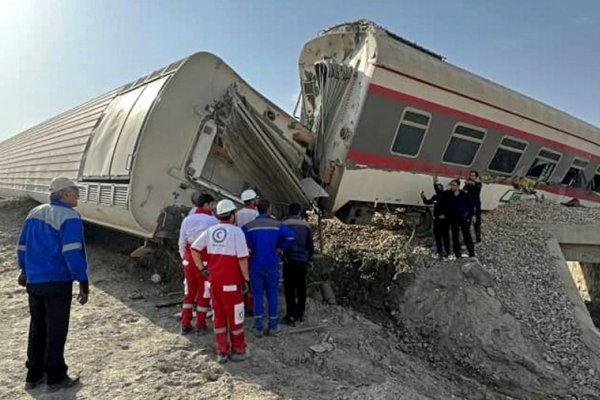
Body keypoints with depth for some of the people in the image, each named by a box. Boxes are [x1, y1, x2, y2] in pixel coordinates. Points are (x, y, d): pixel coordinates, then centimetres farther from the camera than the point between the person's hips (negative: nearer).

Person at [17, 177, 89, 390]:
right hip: (57, 282, -8)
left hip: (33, 281, 8)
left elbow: (22, 246, 18)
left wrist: (25, 271, 31)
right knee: (56, 330, 4)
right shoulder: (69, 217, -15)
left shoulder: (34, 213, 11)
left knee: (37, 327, 18)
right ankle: (55, 377, 14)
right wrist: (83, 282, -18)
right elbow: (72, 253, -22)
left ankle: (34, 374, 28)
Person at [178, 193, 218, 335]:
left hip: (190, 259, 5)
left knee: (189, 291, 16)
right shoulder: (213, 221, -11)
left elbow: (182, 242, 6)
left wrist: (184, 258, 17)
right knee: (204, 292, 8)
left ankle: (185, 325, 20)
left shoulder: (187, 220, 3)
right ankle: (200, 326, 15)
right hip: (206, 260, -4)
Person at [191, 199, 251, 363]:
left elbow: (194, 248, 6)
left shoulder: (210, 231, 4)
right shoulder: (236, 231, -12)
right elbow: (242, 258, -15)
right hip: (231, 282, -5)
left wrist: (202, 268, 9)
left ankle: (222, 351, 22)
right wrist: (246, 279, -8)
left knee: (218, 316, 15)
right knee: (234, 316, 9)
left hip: (214, 280, 5)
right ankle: (238, 351, 20)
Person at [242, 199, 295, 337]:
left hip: (255, 265, 0)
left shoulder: (249, 226, -3)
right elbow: (290, 235, -15)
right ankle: (273, 326, 18)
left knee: (257, 295, 8)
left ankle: (258, 328, 12)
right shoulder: (277, 225, -3)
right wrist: (281, 248, -1)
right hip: (272, 265, 0)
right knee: (272, 294, 10)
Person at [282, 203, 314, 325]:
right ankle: (300, 314, 17)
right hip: (303, 261, 3)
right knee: (301, 288, 11)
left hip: (290, 261, -3)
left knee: (289, 289, 2)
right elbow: (310, 245, 8)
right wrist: (310, 257, 22)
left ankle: (291, 315, 0)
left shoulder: (284, 225, -7)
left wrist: (284, 255, 7)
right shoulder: (305, 226, 4)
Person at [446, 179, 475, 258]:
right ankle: (457, 253, 16)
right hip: (453, 219, 2)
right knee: (455, 236, 7)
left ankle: (471, 252, 12)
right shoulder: (448, 195, -4)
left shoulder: (464, 194, -6)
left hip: (464, 218, -2)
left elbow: (470, 205, 0)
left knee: (467, 235, 3)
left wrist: (470, 216, -1)